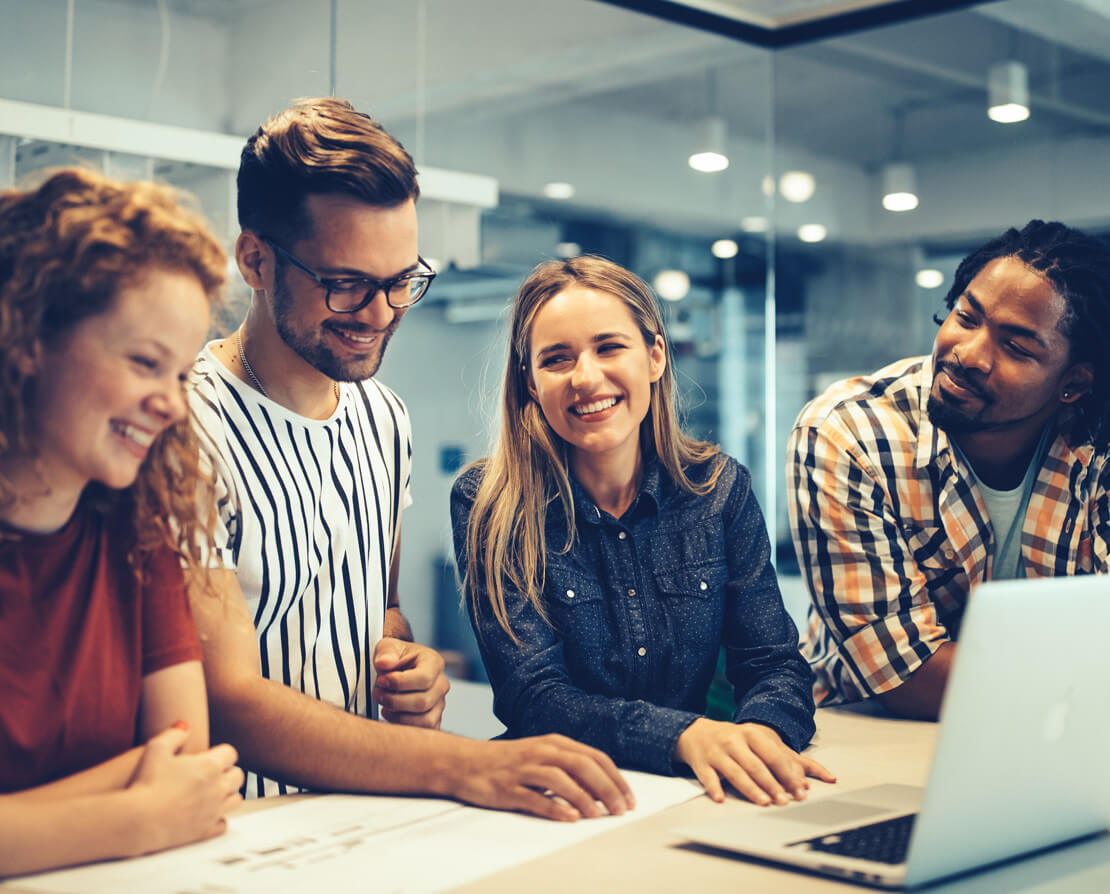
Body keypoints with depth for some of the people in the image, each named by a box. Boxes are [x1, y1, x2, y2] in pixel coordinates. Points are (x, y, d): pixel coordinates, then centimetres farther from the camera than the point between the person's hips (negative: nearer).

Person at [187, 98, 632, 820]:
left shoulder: (384, 418, 11)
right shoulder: (191, 429, -16)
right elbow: (229, 704, -21)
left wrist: (402, 657, -1)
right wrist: (462, 767, -30)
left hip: (363, 818, 6)